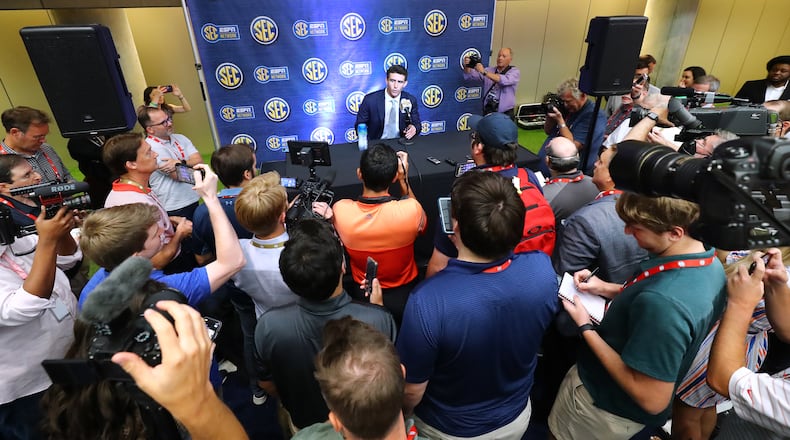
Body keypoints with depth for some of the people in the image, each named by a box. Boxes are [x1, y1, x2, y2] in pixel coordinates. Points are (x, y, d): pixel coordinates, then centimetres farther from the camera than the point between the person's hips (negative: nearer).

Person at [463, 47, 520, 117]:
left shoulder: (515, 71, 0)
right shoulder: (489, 70, 12)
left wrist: (484, 72, -27)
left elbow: (504, 81, -21)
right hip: (487, 112, 3)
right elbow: (469, 76, 3)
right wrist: (466, 66, -18)